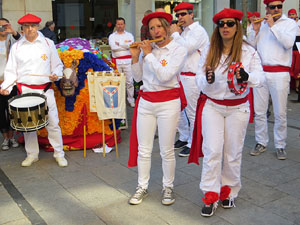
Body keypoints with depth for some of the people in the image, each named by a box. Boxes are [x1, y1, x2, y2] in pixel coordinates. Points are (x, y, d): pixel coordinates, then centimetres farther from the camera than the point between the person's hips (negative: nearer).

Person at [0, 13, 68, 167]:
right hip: (25, 90, 2)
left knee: (52, 123, -1)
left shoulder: (48, 43, 6)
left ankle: (59, 154, 12)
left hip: (45, 90, -1)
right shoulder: (16, 47, 7)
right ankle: (32, 154, 24)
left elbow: (57, 65, 11)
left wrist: (55, 75, -11)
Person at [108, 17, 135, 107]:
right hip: (116, 61, 0)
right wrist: (125, 45, -5)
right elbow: (113, 47, -8)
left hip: (127, 61, 0)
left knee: (129, 81, -1)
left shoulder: (129, 35, 12)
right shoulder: (112, 36, 11)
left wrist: (119, 43, -7)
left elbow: (130, 45, -8)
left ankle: (131, 99, 9)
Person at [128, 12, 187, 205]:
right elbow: (138, 77, 11)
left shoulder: (179, 50, -6)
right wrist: (135, 57, -2)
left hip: (168, 103, -4)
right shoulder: (147, 48, 7)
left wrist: (148, 54, -15)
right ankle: (142, 188, 24)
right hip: (145, 102, 4)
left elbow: (165, 76, -20)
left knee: (167, 151, 4)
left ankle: (168, 187, 24)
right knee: (143, 149, 9)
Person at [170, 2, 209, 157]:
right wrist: (176, 34, 10)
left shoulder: (198, 31, -9)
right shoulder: (184, 32, 18)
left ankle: (193, 144, 8)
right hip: (181, 75, 9)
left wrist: (175, 34, -11)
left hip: (192, 78, -9)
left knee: (192, 112, -2)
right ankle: (183, 138, 30)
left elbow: (186, 48, -23)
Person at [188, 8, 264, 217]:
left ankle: (228, 191, 30)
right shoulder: (209, 51, -1)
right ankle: (210, 196, 7)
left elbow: (260, 76, -10)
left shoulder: (248, 51, -7)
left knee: (233, 153, 9)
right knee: (212, 151, -4)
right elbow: (199, 79, -1)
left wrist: (246, 76, -33)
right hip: (212, 106, 1)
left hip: (237, 108, 0)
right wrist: (207, 80, -26)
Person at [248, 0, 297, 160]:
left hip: (279, 73, -3)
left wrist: (272, 25, -11)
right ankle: (261, 143, 19)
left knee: (280, 113, 1)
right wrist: (255, 30, -2)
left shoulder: (290, 23, 3)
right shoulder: (261, 24, 14)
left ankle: (280, 146, 13)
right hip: (260, 72, 4)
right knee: (259, 111, 7)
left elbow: (288, 43, -15)